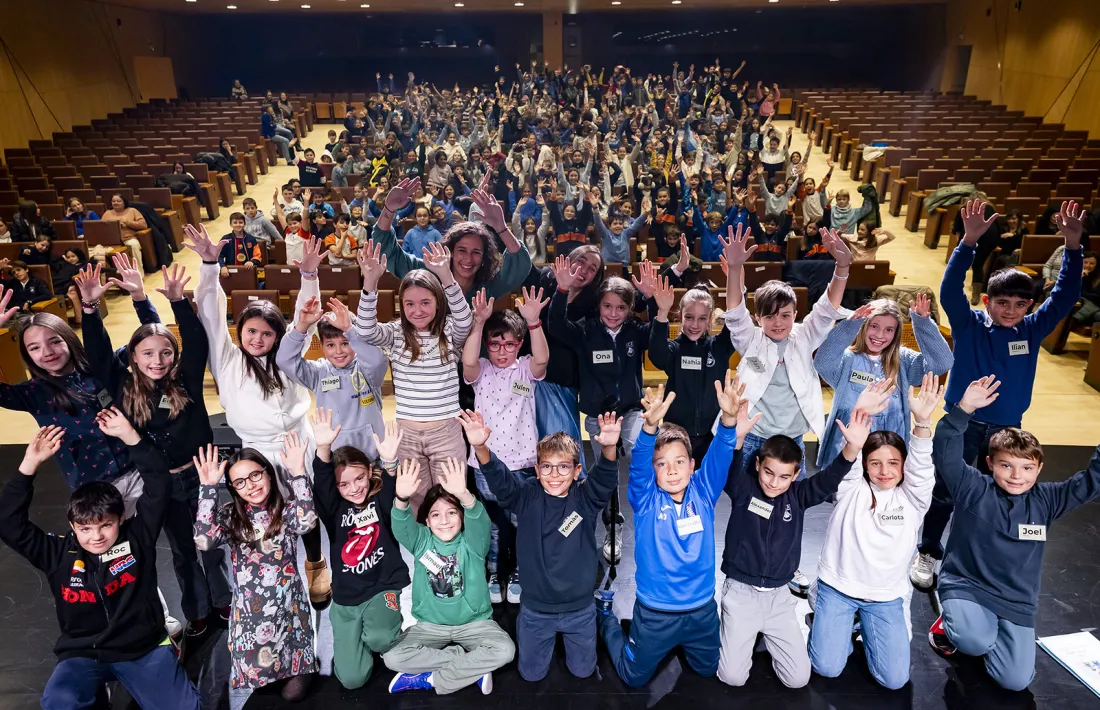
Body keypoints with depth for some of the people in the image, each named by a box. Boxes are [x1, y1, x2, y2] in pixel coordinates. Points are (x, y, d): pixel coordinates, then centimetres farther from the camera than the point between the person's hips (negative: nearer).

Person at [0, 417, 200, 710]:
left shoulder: (137, 538, -4)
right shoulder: (58, 553, 0)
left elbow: (157, 486, -11)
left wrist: (129, 436, -19)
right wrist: (30, 465, -17)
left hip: (144, 648, 0)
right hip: (83, 654, 0)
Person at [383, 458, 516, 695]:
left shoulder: (472, 542, -11)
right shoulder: (422, 540, -6)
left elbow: (479, 521, -35)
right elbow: (401, 525, -28)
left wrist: (464, 495, -58)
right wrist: (402, 498, -53)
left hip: (474, 622, -2)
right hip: (430, 624, 2)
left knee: (504, 650, -28)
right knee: (392, 656, -23)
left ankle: (430, 679, -13)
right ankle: (472, 667, -12)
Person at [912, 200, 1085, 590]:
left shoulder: (1032, 332, -2)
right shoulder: (969, 326, -11)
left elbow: (1065, 297, -7)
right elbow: (950, 291, -25)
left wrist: (1073, 246, -19)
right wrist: (970, 241, -38)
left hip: (1007, 427, 4)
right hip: (962, 423, -3)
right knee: (944, 493, 7)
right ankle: (927, 553, 23)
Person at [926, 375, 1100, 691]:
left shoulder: (1045, 500, 0)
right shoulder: (975, 491, -10)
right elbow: (946, 454, -24)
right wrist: (963, 409, -35)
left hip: (1016, 602, 4)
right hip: (967, 586, -3)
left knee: (1015, 680, -7)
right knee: (973, 642, -31)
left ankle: (991, 630, 23)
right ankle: (953, 621, 5)